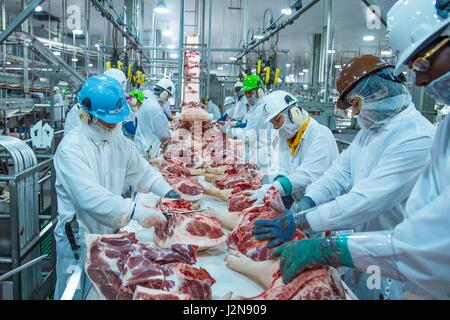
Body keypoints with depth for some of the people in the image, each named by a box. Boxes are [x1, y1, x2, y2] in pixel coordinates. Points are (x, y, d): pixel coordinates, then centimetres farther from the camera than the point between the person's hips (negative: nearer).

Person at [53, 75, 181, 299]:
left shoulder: (119, 141, 3)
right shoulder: (71, 148, -21)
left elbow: (142, 171, 9)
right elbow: (90, 196, -32)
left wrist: (168, 192, -6)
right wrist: (135, 211, -37)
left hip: (110, 231, 7)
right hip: (79, 238, -6)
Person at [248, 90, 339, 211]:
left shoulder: (321, 135, -16)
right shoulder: (286, 136, 9)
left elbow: (309, 175, -26)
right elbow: (284, 171, 3)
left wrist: (274, 188, -34)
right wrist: (275, 186, -18)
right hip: (300, 204, 6)